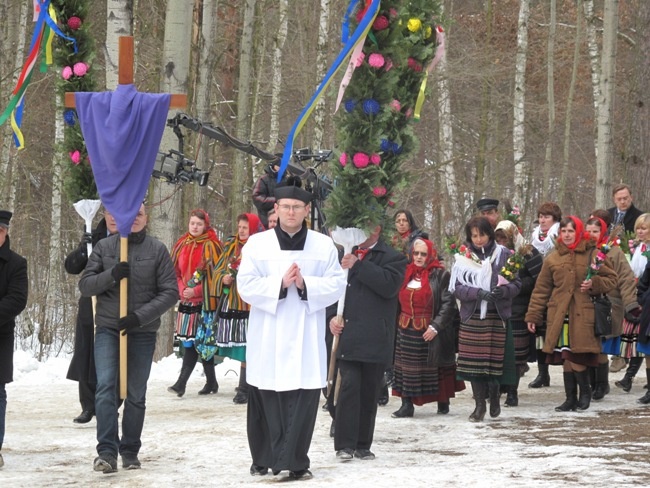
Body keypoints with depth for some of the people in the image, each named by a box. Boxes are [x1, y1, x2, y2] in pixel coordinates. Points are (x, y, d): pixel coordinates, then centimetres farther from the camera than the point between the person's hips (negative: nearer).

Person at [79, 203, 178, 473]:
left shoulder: (157, 249, 0)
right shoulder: (104, 247, 3)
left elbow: (170, 292, -3)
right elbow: (85, 285, 1)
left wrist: (140, 316, -15)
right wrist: (111, 275, -18)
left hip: (142, 332, 0)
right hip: (108, 329, 0)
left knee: (136, 394, 7)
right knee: (105, 387, -15)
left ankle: (130, 451, 19)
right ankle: (107, 451, -17)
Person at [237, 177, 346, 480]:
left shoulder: (324, 245, 7)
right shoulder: (257, 243, 4)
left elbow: (337, 285, 1)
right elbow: (246, 285, -3)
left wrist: (306, 285, -15)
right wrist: (279, 283, -15)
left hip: (306, 336, 0)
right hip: (268, 336, 0)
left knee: (303, 400, -5)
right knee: (266, 400, 3)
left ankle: (295, 461, -3)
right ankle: (264, 459, 15)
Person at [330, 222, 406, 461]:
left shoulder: (392, 258, 2)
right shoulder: (345, 254, 15)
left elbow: (389, 285, -17)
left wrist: (358, 265, -16)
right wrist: (333, 317, 5)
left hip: (375, 340, -2)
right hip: (347, 336, 2)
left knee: (369, 392, 4)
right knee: (349, 387, -9)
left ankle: (363, 445, 14)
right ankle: (344, 445, -8)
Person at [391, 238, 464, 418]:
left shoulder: (440, 275, -7)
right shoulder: (406, 273, 10)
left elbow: (448, 303, -13)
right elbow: (399, 301, 17)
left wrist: (436, 326, -19)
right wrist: (397, 323, 8)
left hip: (431, 331, -5)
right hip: (407, 331, 5)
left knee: (434, 368, 5)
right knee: (407, 368, 2)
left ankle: (443, 403, 17)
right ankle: (407, 404, 4)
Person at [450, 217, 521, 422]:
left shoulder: (503, 255, 2)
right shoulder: (464, 257, 5)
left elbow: (517, 284, 3)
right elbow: (456, 287, -1)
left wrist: (503, 291, -18)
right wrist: (478, 293, -17)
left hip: (497, 316, -1)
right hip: (472, 316, 1)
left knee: (495, 359, -2)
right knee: (474, 361, 0)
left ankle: (494, 395, 24)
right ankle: (480, 403, 12)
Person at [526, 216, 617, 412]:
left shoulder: (593, 254, 3)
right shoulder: (552, 259, 10)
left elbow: (611, 280, 8)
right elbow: (541, 289, 12)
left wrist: (594, 284, -12)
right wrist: (533, 316, 11)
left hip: (583, 317, -3)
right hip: (560, 316, 3)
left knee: (576, 357, -10)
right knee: (565, 359, 4)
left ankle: (585, 391, 13)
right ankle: (571, 398, 15)